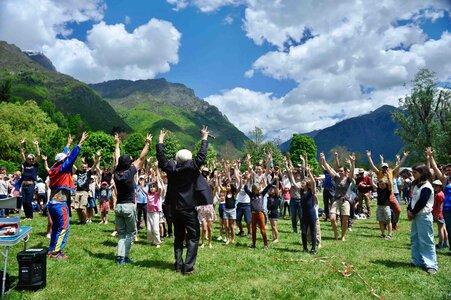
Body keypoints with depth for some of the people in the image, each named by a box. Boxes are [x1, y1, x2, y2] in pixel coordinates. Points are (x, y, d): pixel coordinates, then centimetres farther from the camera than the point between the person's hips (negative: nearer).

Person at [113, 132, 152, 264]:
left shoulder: (116, 172, 0)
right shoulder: (130, 172, -12)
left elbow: (116, 159, 16)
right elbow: (141, 158, -6)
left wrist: (116, 143, 28)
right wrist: (147, 143, 3)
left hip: (118, 206, 5)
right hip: (129, 206, -5)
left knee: (121, 233, 12)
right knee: (130, 233, 6)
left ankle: (120, 256, 3)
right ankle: (124, 257, 2)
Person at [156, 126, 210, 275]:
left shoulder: (170, 168, -3)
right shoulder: (191, 167, -13)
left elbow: (160, 156, 6)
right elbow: (201, 156, -13)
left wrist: (160, 140, 15)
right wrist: (204, 138, -4)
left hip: (175, 209, 5)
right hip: (189, 209, -5)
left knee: (178, 237, 17)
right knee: (193, 237, 4)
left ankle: (178, 264, 17)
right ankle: (188, 267, -1)